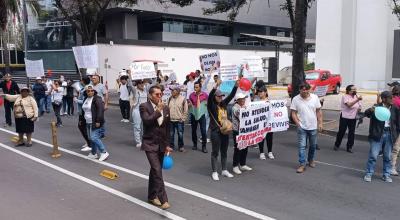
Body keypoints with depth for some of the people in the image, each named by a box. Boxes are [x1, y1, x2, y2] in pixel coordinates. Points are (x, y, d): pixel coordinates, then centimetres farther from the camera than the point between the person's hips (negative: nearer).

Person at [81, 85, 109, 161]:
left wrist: (98, 121, -25)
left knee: (94, 138, -15)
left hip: (95, 123, -9)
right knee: (91, 138, 12)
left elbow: (100, 110, -21)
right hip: (88, 123, 9)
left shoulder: (97, 99, -13)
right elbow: (83, 110, 26)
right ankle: (94, 154, 23)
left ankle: (104, 153, -7)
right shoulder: (86, 99, 15)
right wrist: (81, 119, 26)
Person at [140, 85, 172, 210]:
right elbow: (147, 121, -26)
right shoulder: (144, 107, -9)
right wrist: (158, 110, -19)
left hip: (161, 145, 5)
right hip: (150, 144, -5)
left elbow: (167, 128, 9)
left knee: (155, 171, 15)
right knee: (157, 171, -14)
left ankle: (152, 196, 29)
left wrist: (167, 144, 8)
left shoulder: (166, 108, 5)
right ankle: (163, 199, -12)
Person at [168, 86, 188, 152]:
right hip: (171, 120, 4)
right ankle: (171, 146, 20)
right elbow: (167, 109, 13)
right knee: (171, 134, 8)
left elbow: (185, 110, -3)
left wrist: (183, 119, -6)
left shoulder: (183, 99, -6)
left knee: (180, 134, 2)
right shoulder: (170, 99, 7)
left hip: (179, 121, -3)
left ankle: (181, 146, 17)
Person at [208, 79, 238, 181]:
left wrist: (236, 85, -5)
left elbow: (231, 95, 7)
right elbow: (209, 97, -25)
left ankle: (224, 170, 26)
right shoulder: (211, 105, -7)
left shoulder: (223, 103, 9)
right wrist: (216, 86, -36)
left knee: (224, 152, 14)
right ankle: (214, 172, 12)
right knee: (215, 152, 3)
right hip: (216, 131, -6)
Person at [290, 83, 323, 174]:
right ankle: (302, 164, 0)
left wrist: (320, 123, 0)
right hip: (302, 127, -2)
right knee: (302, 146, -5)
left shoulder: (315, 97, -3)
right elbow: (293, 113, -5)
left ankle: (311, 160, 37)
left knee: (313, 145, 16)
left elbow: (318, 111, 3)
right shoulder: (295, 99, -8)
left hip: (313, 127, 2)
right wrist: (298, 123, -14)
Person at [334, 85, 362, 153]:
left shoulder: (357, 97, 9)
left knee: (352, 132, 5)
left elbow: (359, 108, 14)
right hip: (344, 117, -5)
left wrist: (359, 109, -8)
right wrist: (357, 100, -32)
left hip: (353, 118, 5)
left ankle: (349, 147, 15)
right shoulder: (345, 97, -9)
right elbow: (349, 104, -26)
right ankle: (337, 145, 19)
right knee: (341, 132, 3)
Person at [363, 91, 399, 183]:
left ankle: (386, 175, 23)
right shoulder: (377, 107, -8)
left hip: (389, 134, 4)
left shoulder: (394, 109, 5)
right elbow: (366, 113, -23)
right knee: (373, 155, 0)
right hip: (378, 134, -4)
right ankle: (368, 174, 11)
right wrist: (370, 110, -45)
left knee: (388, 157, 12)